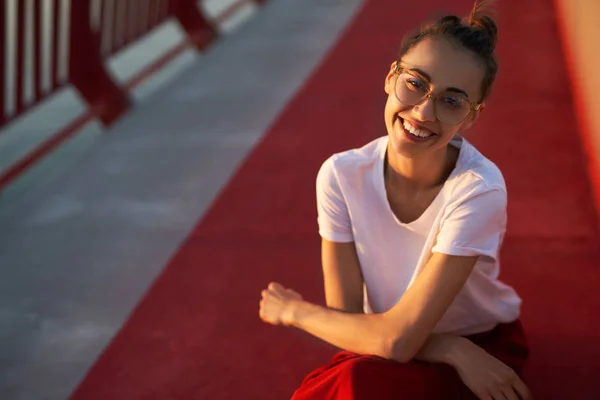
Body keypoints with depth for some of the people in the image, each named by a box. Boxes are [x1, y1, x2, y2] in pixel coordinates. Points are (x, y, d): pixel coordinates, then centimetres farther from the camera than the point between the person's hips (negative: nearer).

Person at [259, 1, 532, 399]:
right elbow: (349, 319, -13)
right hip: (379, 353, 3)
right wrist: (453, 350, -25)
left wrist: (294, 311, -11)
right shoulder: (342, 176, -16)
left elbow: (397, 339, -25)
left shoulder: (477, 188, -27)